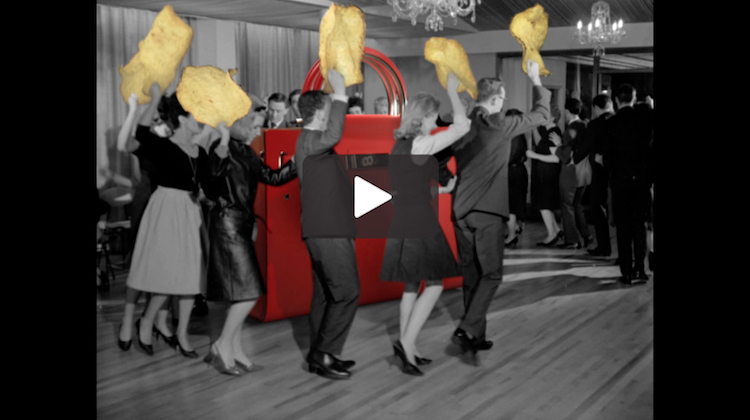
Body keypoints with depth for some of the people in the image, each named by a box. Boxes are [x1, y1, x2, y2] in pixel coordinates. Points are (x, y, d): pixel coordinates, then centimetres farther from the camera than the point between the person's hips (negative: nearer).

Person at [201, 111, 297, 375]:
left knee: (240, 293, 11)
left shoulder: (247, 152, 14)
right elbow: (214, 170, -32)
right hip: (228, 222, -9)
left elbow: (272, 177, 20)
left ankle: (235, 352, 18)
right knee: (248, 291, -9)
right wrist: (225, 139, -43)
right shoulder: (225, 148, -12)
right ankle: (222, 346, 3)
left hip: (242, 224, 9)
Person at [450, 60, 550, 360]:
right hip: (488, 212, -6)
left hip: (461, 211, 6)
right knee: (491, 274, 0)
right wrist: (535, 80, 15)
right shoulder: (501, 126, -9)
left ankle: (475, 336, 18)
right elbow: (541, 114, 3)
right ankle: (467, 329, -13)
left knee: (471, 276, 12)